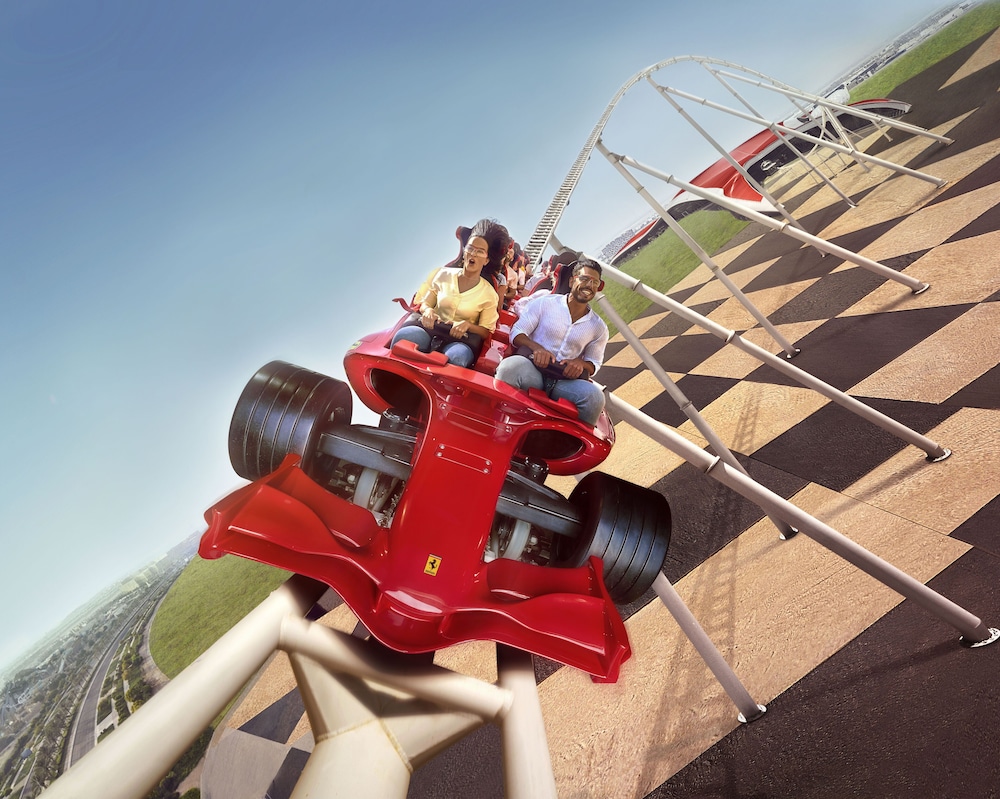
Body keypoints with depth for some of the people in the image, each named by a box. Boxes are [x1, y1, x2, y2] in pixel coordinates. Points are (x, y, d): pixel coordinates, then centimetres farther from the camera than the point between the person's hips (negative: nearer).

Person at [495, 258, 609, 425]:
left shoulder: (599, 327, 15)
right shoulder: (545, 303, 8)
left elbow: (594, 364, 22)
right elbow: (517, 333, 5)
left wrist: (581, 364, -4)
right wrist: (536, 348, -18)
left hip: (565, 381, 2)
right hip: (531, 369, -2)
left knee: (594, 396, -30)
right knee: (511, 366, -38)